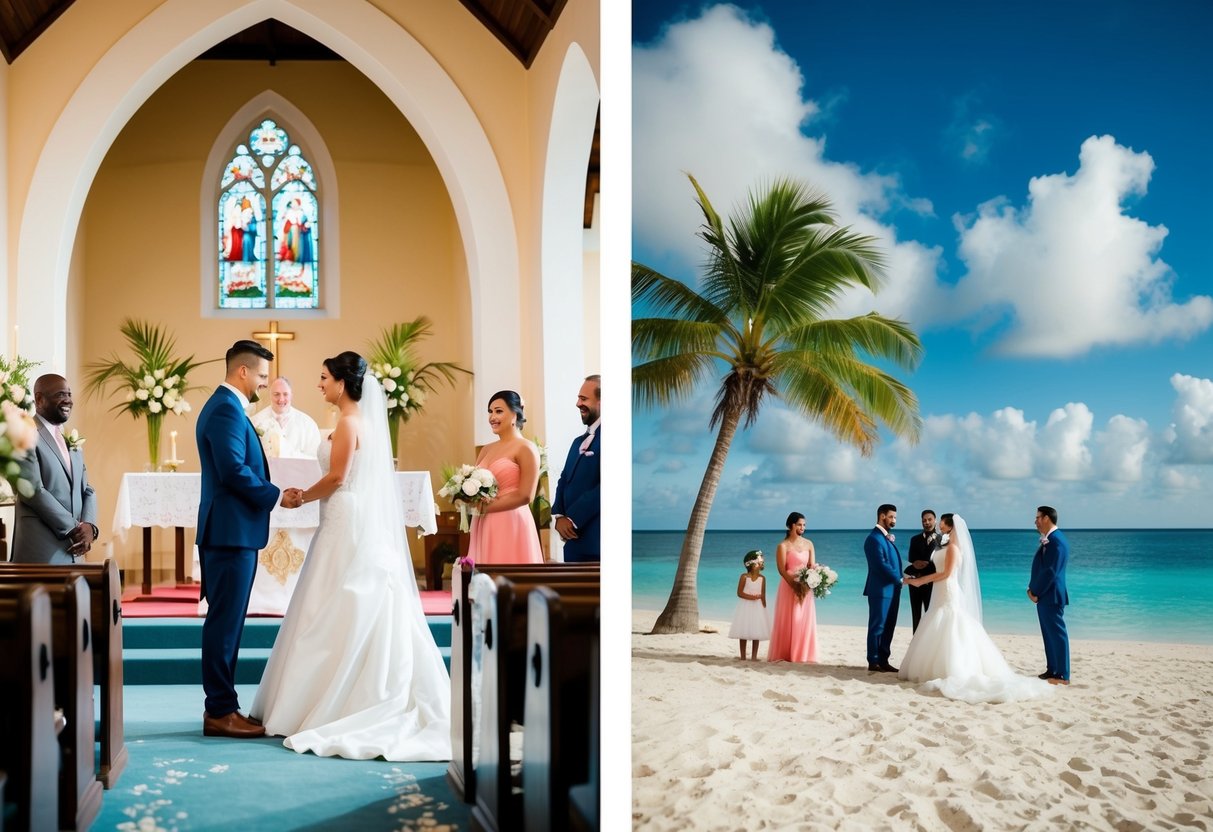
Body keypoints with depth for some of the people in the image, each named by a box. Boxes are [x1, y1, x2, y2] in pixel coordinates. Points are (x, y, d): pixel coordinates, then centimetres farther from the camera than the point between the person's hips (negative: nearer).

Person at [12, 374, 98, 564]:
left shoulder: (72, 441, 20)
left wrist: (89, 526, -4)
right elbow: (32, 490, -14)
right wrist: (72, 529, -12)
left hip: (73, 550, 7)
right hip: (41, 552, -7)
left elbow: (86, 489, 16)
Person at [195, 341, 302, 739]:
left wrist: (270, 494, 14)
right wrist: (276, 496, -13)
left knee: (226, 621, 12)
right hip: (232, 531, -11)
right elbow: (234, 471, -22)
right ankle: (221, 712, -3)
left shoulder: (224, 406, 19)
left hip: (231, 530, 11)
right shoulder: (227, 410, -14)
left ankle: (220, 705, 18)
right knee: (225, 621, -7)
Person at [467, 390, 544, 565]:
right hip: (484, 527, 6)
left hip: (510, 526, -6)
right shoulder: (487, 449, 16)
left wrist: (484, 508, -8)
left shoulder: (525, 448, -4)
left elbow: (525, 496, -11)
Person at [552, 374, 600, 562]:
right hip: (575, 541, 9)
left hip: (596, 541, -9)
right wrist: (559, 516, -1)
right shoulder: (579, 441, 19)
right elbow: (565, 481, 18)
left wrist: (573, 519, -14)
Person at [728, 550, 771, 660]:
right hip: (745, 606, -2)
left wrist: (764, 608, 1)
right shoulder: (744, 577, -5)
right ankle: (743, 656, 6)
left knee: (757, 632, 1)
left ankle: (754, 656, 6)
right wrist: (751, 597, -20)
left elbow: (763, 596, 4)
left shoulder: (762, 578, 1)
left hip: (757, 607, 2)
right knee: (743, 632, 0)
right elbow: (739, 593, -7)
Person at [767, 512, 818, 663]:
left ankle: (802, 654, 9)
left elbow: (812, 566, 6)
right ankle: (783, 655, 5)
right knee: (788, 621, -1)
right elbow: (782, 570, -11)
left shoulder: (809, 544, 9)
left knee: (804, 621, 4)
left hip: (805, 587, 4)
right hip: (789, 586, -4)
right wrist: (794, 585, -22)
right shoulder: (783, 546, -5)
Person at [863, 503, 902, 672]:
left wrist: (892, 543, 2)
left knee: (888, 627, 10)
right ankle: (873, 662, 1)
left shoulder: (887, 538, 17)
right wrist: (899, 579, -12)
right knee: (877, 626, -4)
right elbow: (882, 565, -18)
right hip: (880, 590, -9)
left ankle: (883, 660, 15)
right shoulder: (874, 538, -13)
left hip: (891, 590, 9)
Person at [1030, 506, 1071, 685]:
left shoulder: (1056, 540, -18)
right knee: (1049, 634, 14)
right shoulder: (1049, 540, 14)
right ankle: (1052, 669, 22)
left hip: (1050, 596, -10)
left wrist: (1036, 592, -13)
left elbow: (1050, 571, -21)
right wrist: (1032, 589, 6)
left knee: (1057, 634, -5)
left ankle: (1062, 675, -2)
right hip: (1044, 596, 10)